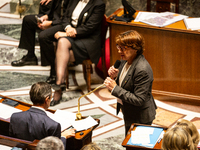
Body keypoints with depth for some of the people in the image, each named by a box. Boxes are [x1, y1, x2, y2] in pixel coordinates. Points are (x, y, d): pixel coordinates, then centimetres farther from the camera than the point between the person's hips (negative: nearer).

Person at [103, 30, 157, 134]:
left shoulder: (142, 70, -30)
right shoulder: (126, 60, -2)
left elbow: (139, 100, -29)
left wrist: (115, 88, -28)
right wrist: (114, 77, -11)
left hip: (140, 119, -9)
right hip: (129, 114, 9)